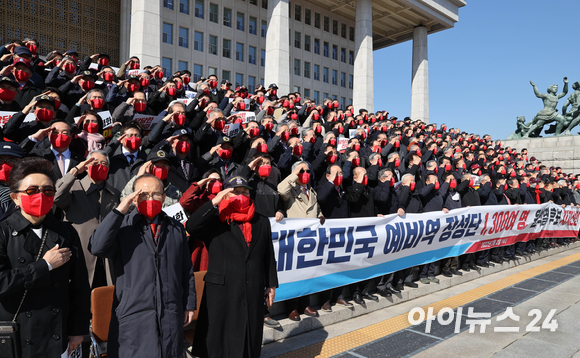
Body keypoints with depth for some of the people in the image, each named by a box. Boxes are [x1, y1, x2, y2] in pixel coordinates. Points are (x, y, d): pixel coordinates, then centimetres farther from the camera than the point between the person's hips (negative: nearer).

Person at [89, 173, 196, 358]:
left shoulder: (176, 228, 10)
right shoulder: (122, 226, 1)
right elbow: (97, 248, -19)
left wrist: (189, 304, 11)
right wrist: (119, 211, -19)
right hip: (132, 316, -2)